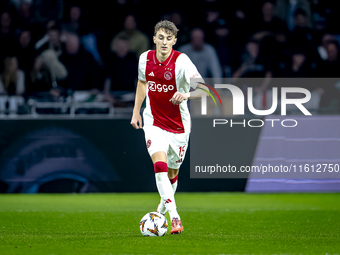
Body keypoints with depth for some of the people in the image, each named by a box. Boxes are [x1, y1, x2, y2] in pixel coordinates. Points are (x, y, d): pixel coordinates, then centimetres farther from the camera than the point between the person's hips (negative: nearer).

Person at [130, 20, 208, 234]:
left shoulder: (181, 61, -18)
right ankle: (174, 217, -25)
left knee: (173, 171, 12)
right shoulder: (145, 59, -5)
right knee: (160, 163, -21)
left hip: (178, 125, -1)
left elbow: (203, 90, -25)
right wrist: (136, 111, 18)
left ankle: (165, 202, 44)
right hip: (154, 122, 1)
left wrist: (186, 95, -45)